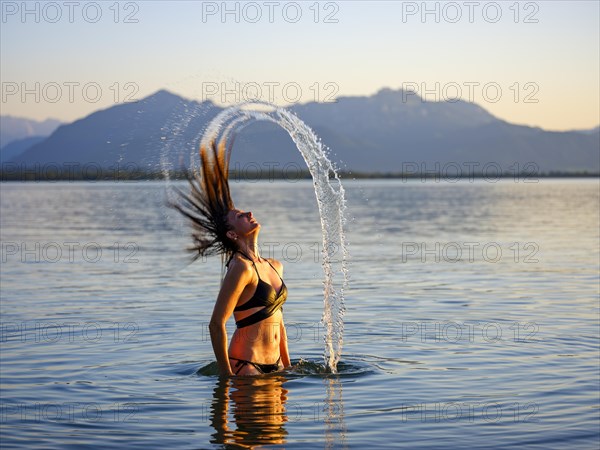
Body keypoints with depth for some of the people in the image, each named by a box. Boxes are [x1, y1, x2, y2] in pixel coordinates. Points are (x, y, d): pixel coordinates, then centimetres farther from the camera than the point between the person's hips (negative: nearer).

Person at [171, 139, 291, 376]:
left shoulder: (275, 267, 12)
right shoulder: (241, 268, -14)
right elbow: (216, 324, -17)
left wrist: (287, 366, 21)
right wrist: (226, 376, -17)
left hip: (273, 366, 8)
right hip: (245, 366, -8)